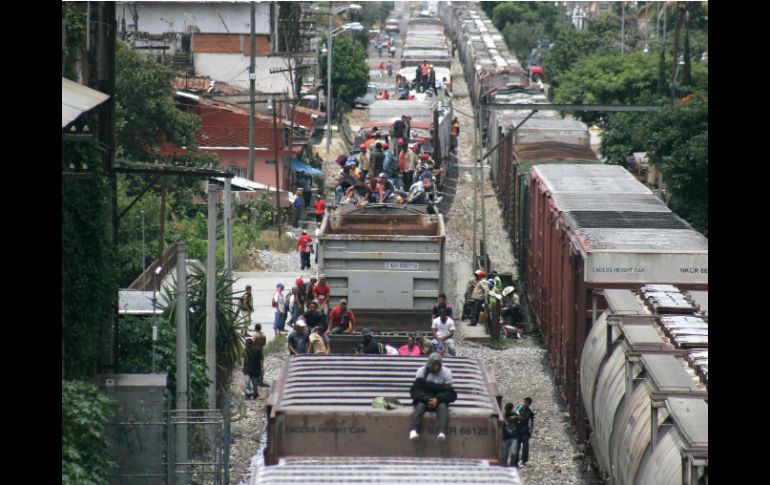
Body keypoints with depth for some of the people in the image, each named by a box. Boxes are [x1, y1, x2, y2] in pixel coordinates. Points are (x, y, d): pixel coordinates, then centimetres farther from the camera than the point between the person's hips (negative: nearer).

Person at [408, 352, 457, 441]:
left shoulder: (446, 372, 3)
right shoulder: (422, 371, 3)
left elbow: (449, 393, -3)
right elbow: (415, 390, -5)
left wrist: (437, 399, -22)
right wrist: (426, 399, -21)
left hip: (439, 401, 0)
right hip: (423, 399, 0)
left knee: (443, 406, -32)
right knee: (420, 406, -31)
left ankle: (441, 432, -53)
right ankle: (414, 430, -52)